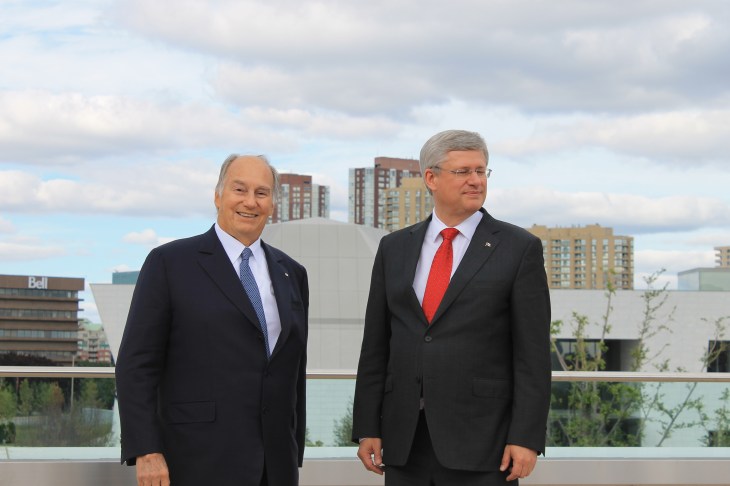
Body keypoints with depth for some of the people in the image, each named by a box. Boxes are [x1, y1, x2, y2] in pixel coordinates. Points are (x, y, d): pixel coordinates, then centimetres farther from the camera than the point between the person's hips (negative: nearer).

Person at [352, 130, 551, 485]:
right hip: (404, 441, 4)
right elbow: (375, 346, 11)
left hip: (481, 439, -3)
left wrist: (526, 438, -11)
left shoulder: (519, 249, 0)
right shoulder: (394, 248, 11)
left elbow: (533, 353, -4)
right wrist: (367, 428, 5)